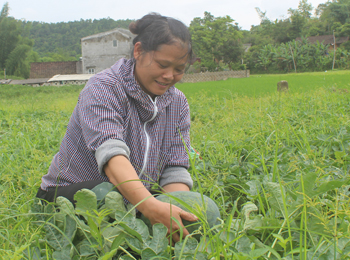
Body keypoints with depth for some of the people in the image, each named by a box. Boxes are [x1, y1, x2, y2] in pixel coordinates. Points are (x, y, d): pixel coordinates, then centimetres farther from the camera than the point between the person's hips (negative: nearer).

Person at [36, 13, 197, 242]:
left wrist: (182, 211, -29)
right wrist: (150, 206, -51)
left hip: (137, 199, 5)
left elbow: (175, 171, -8)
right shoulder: (103, 89, -18)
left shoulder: (178, 104, 0)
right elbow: (110, 151, -35)